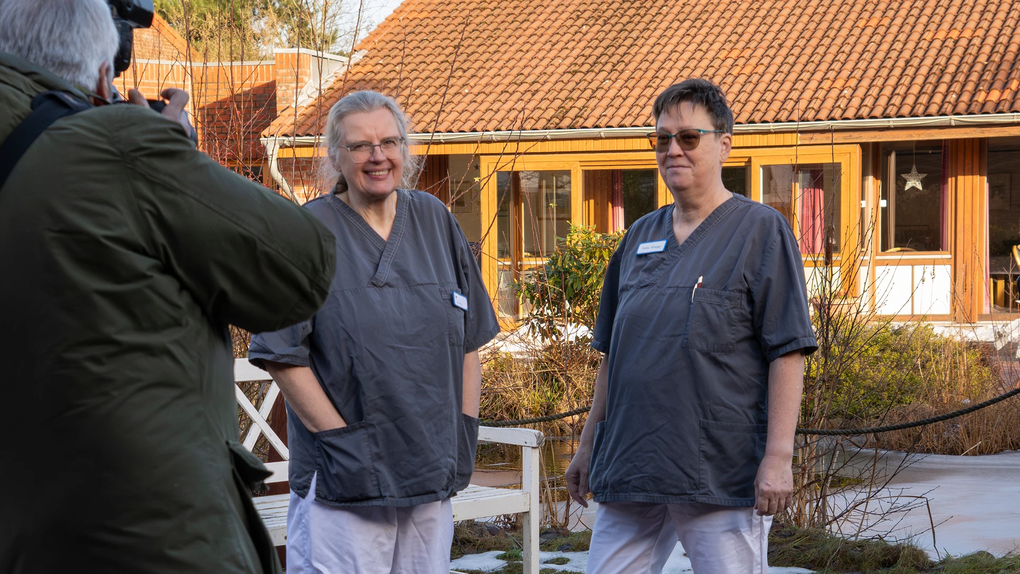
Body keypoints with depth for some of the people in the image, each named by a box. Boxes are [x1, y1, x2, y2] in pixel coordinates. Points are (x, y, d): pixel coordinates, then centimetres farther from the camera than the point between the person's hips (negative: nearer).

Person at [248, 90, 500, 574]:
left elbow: (469, 338, 15)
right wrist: (342, 440, -13)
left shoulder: (435, 222, 10)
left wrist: (463, 433, 7)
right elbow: (281, 355, -8)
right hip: (342, 482, -5)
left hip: (431, 478, 5)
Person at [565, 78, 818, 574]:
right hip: (629, 472, 6)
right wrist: (588, 445, 20)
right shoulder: (640, 236, 16)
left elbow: (787, 352, -8)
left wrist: (778, 457, -15)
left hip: (722, 474, -6)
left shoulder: (761, 231, -2)